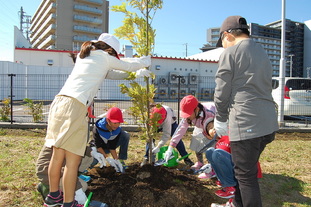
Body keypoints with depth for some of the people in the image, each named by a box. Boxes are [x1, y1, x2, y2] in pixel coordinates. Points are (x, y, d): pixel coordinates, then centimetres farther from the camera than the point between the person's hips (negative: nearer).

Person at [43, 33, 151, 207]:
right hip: (75, 106, -8)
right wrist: (146, 61, 40)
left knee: (58, 155, 15)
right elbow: (129, 66, 20)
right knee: (73, 159, -3)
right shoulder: (105, 57, 8)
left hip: (59, 101, 8)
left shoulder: (83, 55, 26)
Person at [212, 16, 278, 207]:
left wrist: (220, 119, 8)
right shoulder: (262, 52, 18)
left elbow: (222, 91, -7)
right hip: (268, 123, 9)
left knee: (246, 175, 3)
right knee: (246, 170, 21)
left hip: (245, 124, -8)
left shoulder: (230, 52, -5)